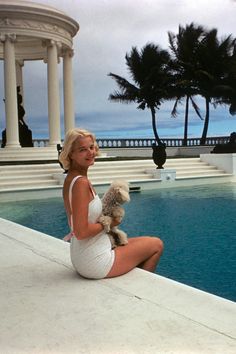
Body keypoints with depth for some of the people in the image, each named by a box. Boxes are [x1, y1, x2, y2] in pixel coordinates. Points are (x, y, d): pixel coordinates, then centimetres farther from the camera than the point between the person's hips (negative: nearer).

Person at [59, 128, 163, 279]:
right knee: (157, 245, 9)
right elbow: (81, 232, -27)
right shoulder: (81, 183, -24)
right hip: (95, 262, -9)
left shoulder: (71, 178, 5)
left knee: (140, 246, 29)